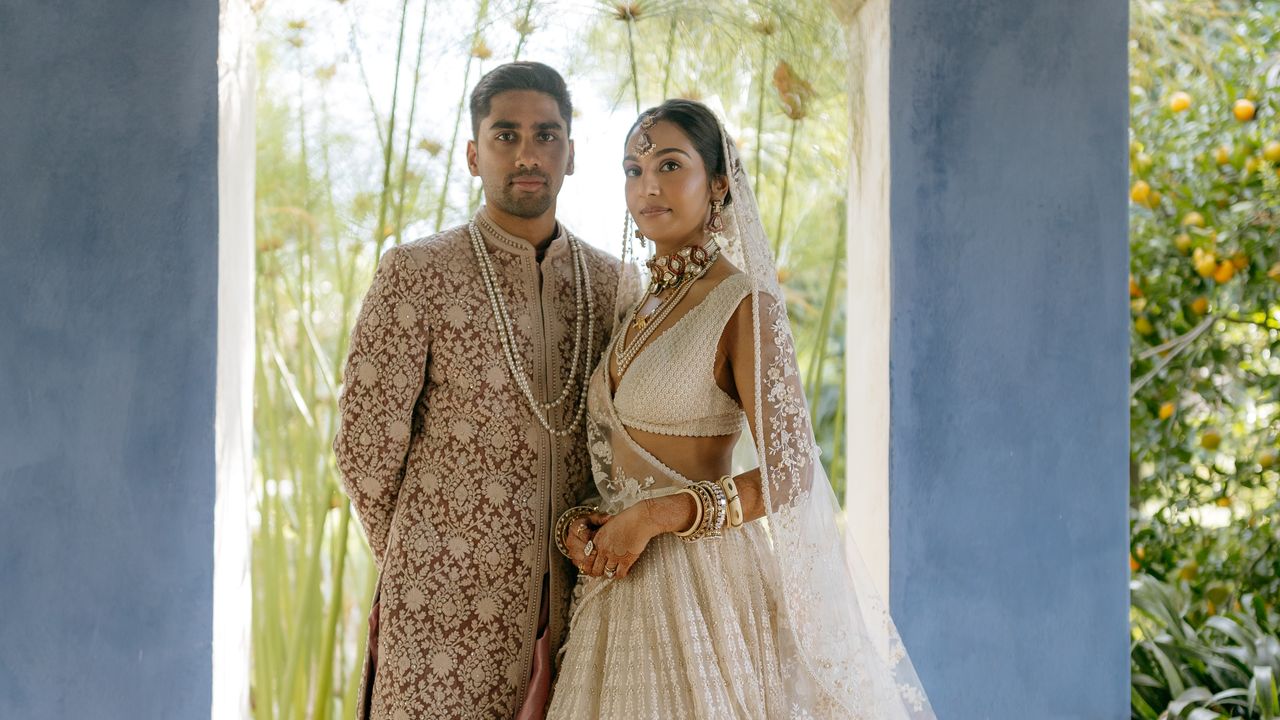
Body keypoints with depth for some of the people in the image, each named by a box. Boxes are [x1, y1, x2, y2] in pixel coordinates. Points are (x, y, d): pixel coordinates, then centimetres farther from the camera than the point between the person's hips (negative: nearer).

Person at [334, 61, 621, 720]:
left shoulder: (609, 283, 9)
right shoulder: (417, 272, -5)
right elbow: (366, 444, -3)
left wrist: (589, 524, 4)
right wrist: (416, 565, 5)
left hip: (572, 605, 4)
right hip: (447, 610, -3)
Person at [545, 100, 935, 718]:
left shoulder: (744, 304, -11)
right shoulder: (642, 307, 11)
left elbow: (790, 474, -15)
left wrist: (651, 516, -17)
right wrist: (579, 524, -3)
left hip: (702, 577, -7)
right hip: (626, 584, 7)